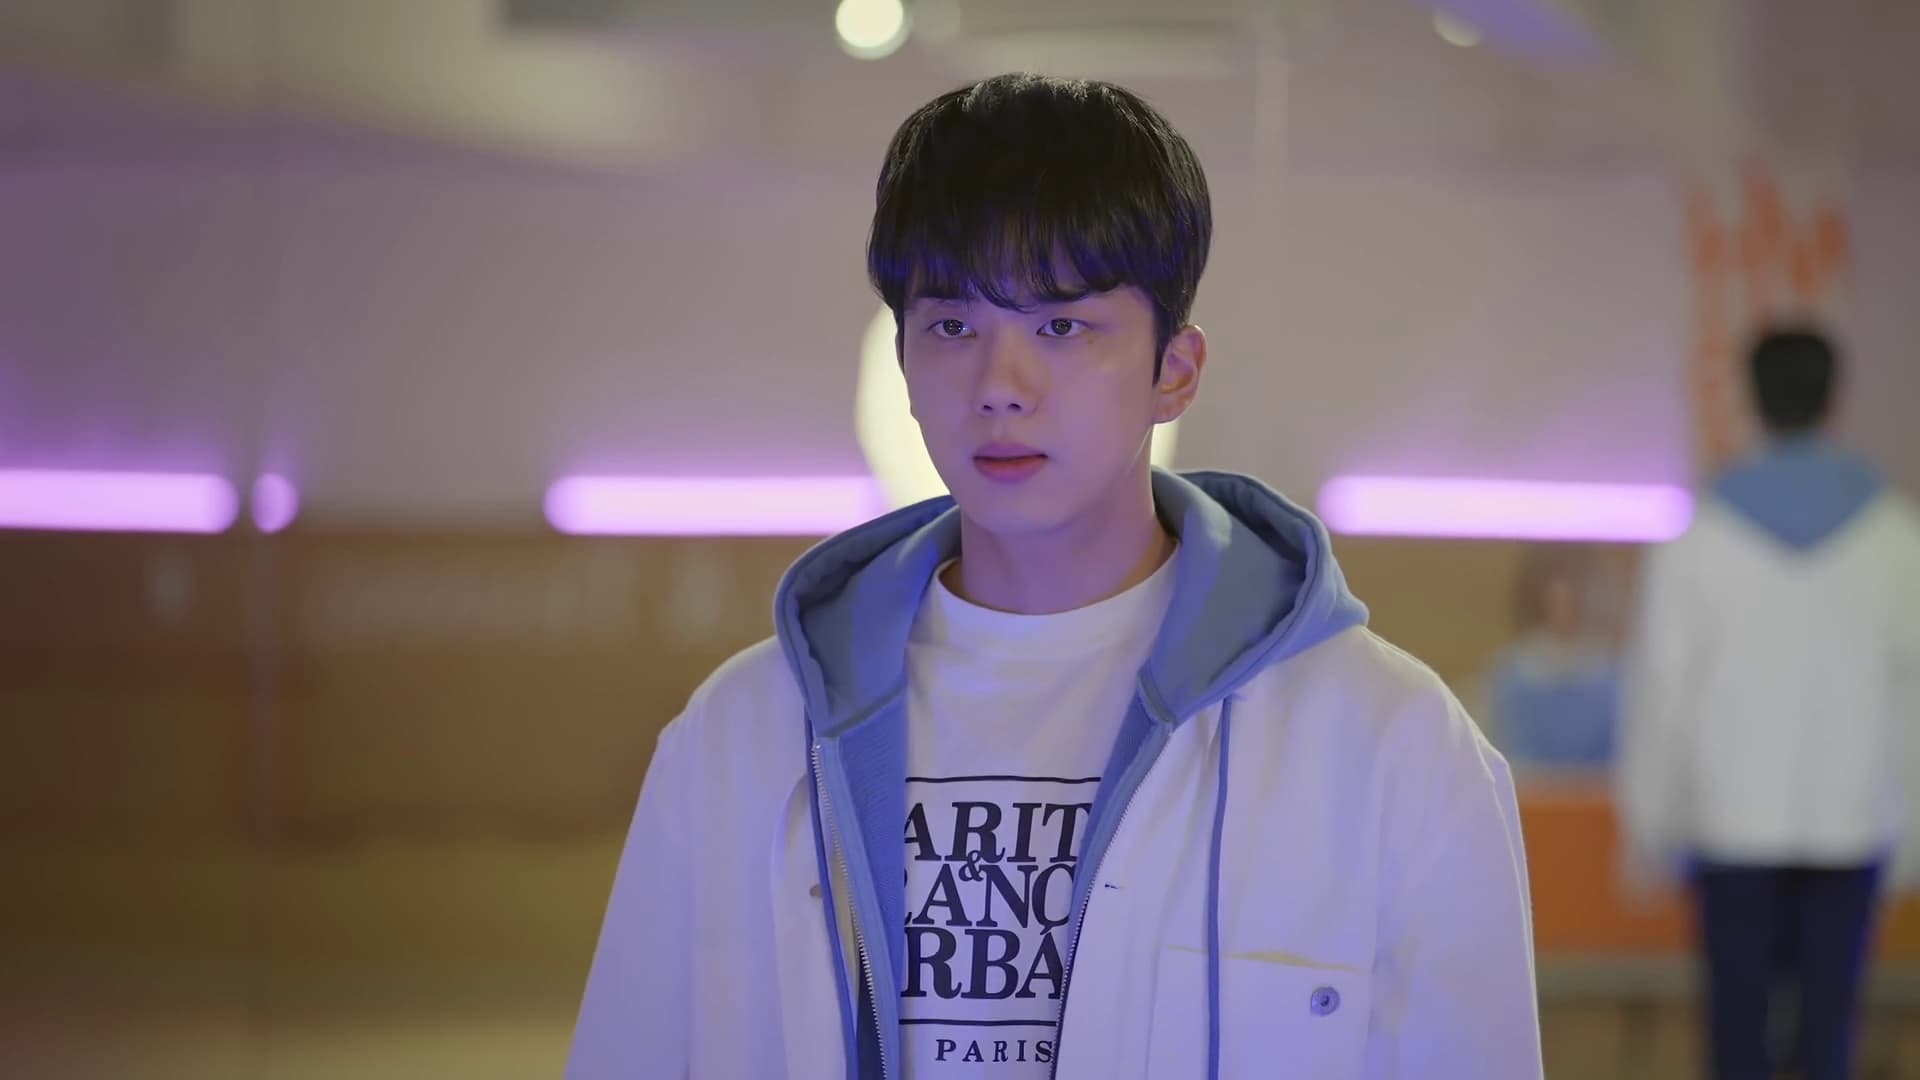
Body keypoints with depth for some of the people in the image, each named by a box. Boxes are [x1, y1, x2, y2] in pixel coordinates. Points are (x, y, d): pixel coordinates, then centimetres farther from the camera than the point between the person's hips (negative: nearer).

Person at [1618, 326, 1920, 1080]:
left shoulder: (1704, 531, -5)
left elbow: (1662, 684, -2)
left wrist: (1649, 821, 7)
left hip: (1734, 814, 0)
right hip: (1852, 814, 0)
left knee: (1739, 1018, 6)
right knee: (1830, 1018, 4)